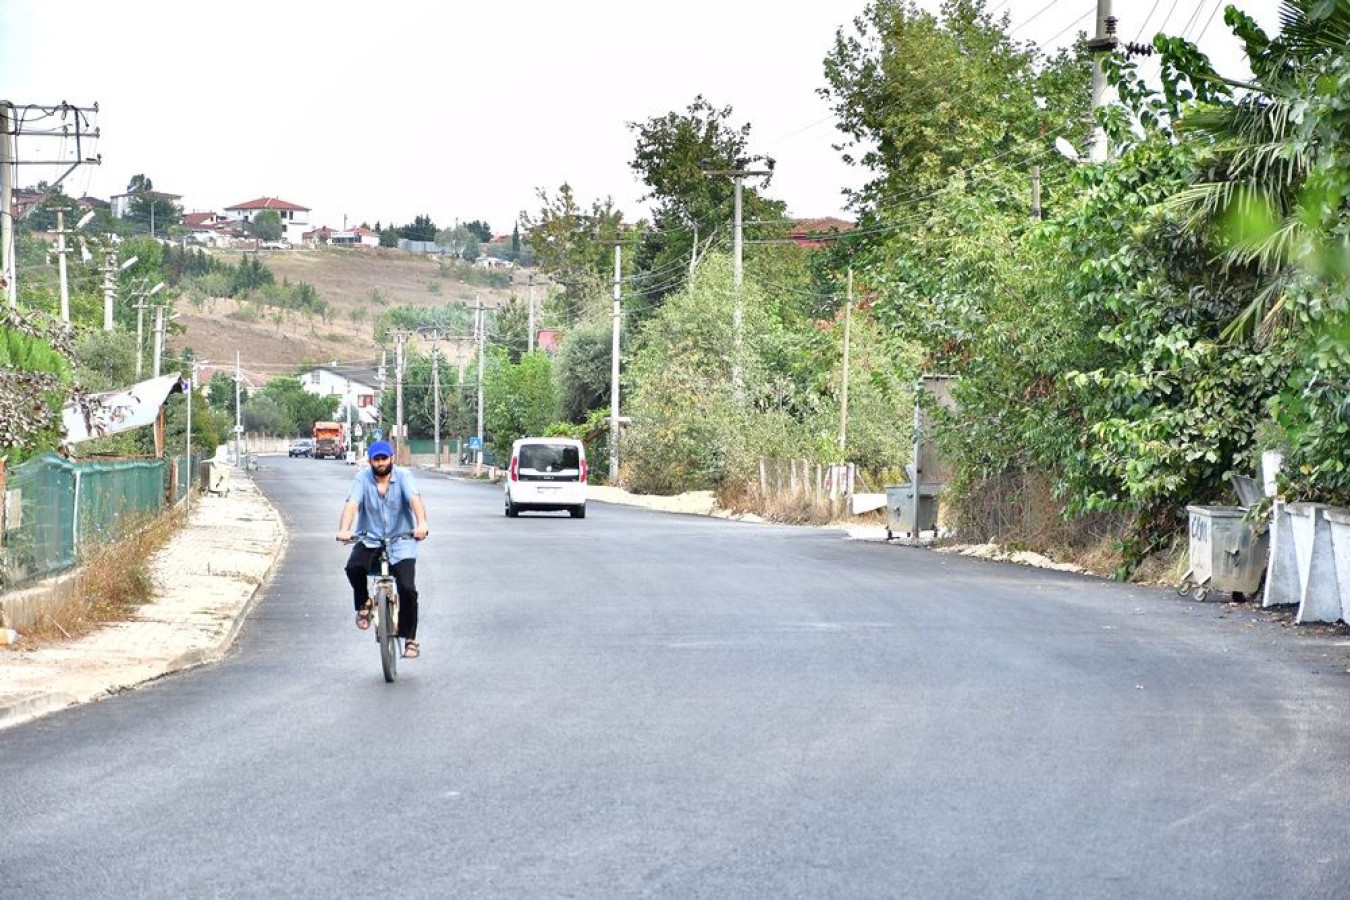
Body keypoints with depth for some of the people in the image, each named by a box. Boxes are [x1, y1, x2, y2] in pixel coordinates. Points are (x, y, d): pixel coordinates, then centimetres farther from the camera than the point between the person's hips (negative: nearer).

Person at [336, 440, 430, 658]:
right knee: (354, 567, -29)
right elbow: (351, 504, -19)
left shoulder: (403, 477, -6)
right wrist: (344, 530, -38)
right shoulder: (363, 479, -4)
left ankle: (410, 639, 4)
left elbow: (415, 499, -24)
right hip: (369, 540, 1)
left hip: (401, 543, -1)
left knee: (407, 589, -14)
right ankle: (364, 604, 1)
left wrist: (421, 523, -45)